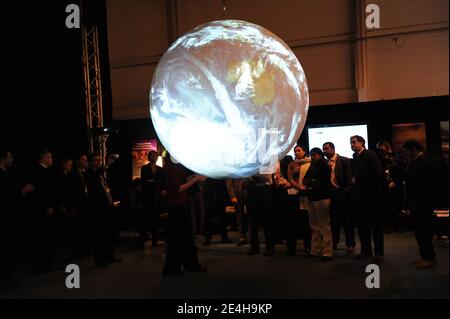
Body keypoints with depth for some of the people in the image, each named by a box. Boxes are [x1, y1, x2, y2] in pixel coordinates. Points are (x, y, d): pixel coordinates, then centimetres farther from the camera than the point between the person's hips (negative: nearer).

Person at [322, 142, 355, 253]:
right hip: (331, 194, 4)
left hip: (343, 194, -4)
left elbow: (349, 177, -6)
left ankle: (350, 244, 9)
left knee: (347, 220, 1)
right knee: (333, 220, 10)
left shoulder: (343, 160, -1)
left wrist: (347, 190, -13)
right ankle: (334, 243, 20)